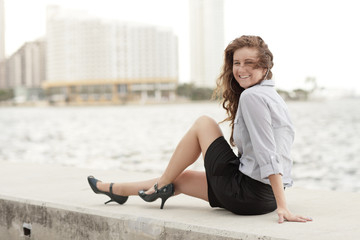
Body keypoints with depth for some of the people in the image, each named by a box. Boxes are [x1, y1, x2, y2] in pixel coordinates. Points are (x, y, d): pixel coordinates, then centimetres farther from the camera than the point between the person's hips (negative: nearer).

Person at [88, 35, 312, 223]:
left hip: (247, 194, -9)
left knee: (203, 124, 4)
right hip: (266, 196, 9)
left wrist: (282, 206, -28)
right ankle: (116, 190, 38)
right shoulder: (273, 96, 13)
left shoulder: (252, 96, -17)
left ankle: (162, 184, 16)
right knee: (182, 178, 21)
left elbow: (267, 155, -24)